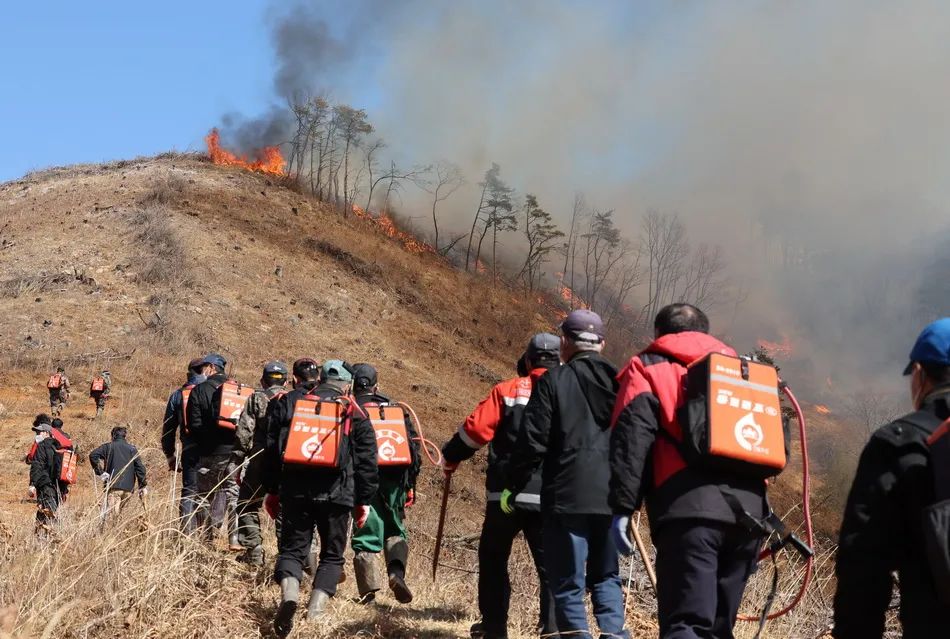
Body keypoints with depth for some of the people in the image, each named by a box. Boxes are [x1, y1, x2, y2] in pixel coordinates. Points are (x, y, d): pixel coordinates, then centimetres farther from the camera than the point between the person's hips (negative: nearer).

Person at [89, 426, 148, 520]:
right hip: (129, 488, 3)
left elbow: (93, 455, -6)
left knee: (110, 514, -13)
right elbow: (140, 467, 7)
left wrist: (99, 473, -1)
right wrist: (142, 487, 8)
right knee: (117, 514, 12)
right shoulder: (132, 449, 15)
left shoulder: (108, 446, 9)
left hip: (114, 486, -3)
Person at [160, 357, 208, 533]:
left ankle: (187, 533, 1)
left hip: (189, 451, 2)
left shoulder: (177, 395, 13)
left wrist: (170, 455, 21)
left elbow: (168, 428, 15)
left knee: (189, 492, 6)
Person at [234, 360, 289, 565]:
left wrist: (238, 461, 0)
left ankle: (254, 553, 3)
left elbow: (244, 432, -5)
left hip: (258, 460, -2)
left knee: (248, 506, 9)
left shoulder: (255, 399, 2)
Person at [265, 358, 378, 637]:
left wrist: (272, 489, 18)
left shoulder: (287, 403, 12)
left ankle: (289, 595, -20)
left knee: (292, 548, 8)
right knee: (332, 555, 10)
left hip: (295, 490, 1)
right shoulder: (354, 412, 7)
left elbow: (272, 448, 12)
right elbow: (366, 459, 5)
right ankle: (315, 612, -4)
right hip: (336, 494, -1)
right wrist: (364, 500, 10)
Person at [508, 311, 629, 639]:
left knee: (568, 583, 3)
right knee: (606, 576, 18)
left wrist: (513, 487, 3)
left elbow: (532, 442, -8)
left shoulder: (553, 381, -5)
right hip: (612, 497, 4)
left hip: (567, 497, -4)